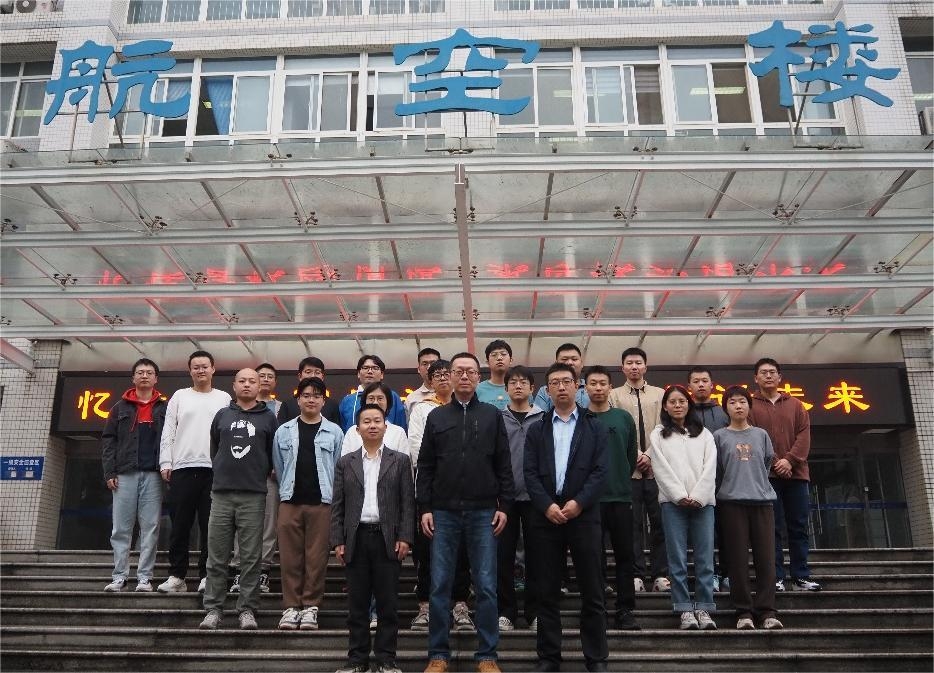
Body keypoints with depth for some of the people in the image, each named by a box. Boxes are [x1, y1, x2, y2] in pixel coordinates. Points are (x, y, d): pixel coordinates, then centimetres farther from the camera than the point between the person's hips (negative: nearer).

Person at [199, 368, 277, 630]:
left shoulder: (269, 418, 7)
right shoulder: (222, 416, 13)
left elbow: (275, 454, 9)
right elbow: (214, 449, 21)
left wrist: (259, 476, 8)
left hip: (253, 496, -2)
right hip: (221, 494, 2)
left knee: (251, 558, 1)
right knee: (217, 557, 4)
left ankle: (247, 610, 8)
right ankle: (213, 609, 12)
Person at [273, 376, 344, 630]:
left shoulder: (334, 432, 5)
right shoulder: (284, 431, 9)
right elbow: (278, 466, 15)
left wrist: (330, 495, 6)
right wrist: (289, 491, 13)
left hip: (321, 503, -1)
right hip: (290, 502, 1)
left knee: (316, 557, 1)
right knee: (290, 556, 1)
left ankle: (310, 606, 10)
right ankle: (291, 606, 10)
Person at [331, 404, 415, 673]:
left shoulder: (400, 461, 6)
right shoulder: (345, 463, 10)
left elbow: (408, 502, 2)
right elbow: (337, 505, 7)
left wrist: (404, 537, -7)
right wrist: (337, 541, 0)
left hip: (387, 539, -1)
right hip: (356, 538, 1)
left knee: (388, 603, 2)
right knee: (357, 603, 6)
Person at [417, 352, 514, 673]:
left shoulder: (492, 415, 6)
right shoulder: (436, 416, 8)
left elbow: (504, 465, 5)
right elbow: (425, 466, 7)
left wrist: (504, 505, -2)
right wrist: (425, 508, 0)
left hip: (483, 513, -1)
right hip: (444, 512, 1)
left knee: (486, 586, 2)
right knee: (440, 586, 4)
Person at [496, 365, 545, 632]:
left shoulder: (543, 419, 4)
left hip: (534, 496, 0)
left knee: (535, 554, 6)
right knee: (504, 555, 5)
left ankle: (534, 610, 18)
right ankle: (506, 611, 15)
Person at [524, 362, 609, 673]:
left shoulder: (595, 427, 7)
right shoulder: (536, 430, 11)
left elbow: (600, 471, -2)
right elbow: (530, 473, 2)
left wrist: (578, 502, -15)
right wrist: (547, 505, -12)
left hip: (584, 515, -1)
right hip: (545, 517, 1)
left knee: (592, 592, 3)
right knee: (547, 592, 6)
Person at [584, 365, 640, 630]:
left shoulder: (624, 418, 8)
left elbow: (631, 455, 13)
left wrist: (621, 481, 9)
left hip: (621, 496, 2)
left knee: (624, 555, 5)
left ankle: (626, 610, 14)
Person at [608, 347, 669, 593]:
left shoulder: (660, 394, 11)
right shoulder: (614, 396, 7)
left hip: (656, 468, 1)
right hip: (628, 469, -1)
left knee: (659, 522, 2)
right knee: (633, 523, 2)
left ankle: (660, 575, 9)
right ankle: (636, 575, 8)